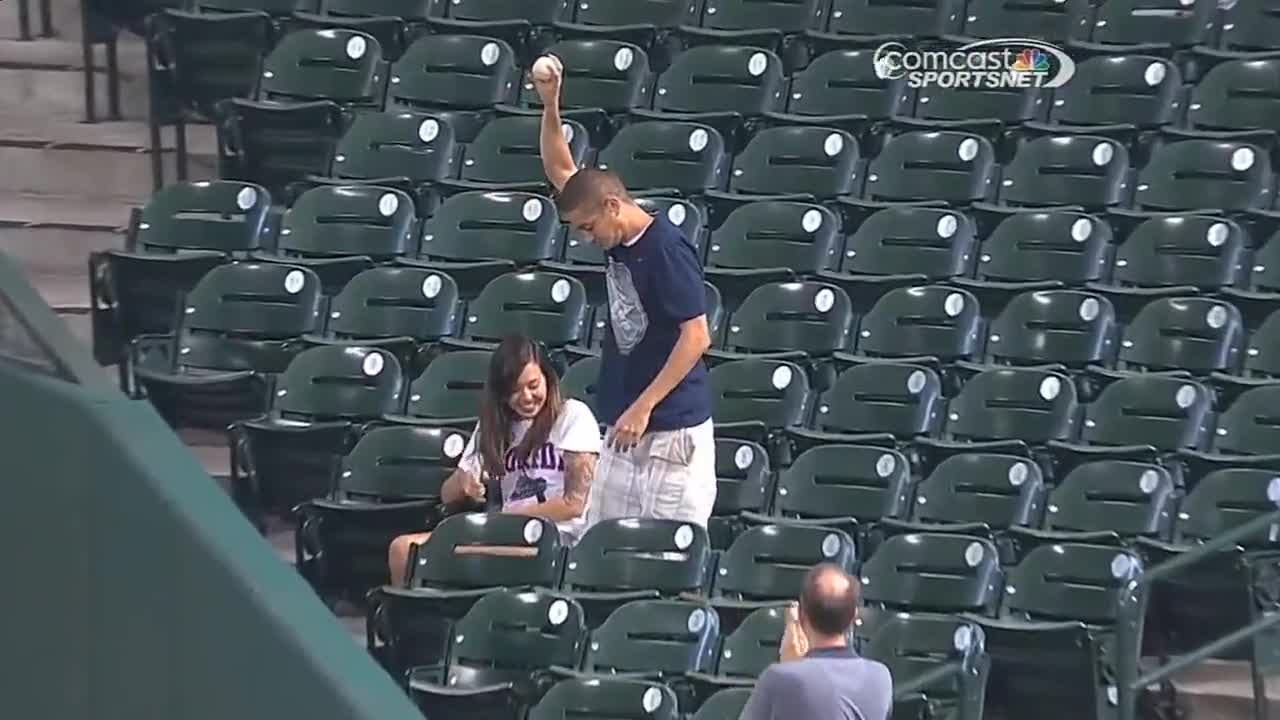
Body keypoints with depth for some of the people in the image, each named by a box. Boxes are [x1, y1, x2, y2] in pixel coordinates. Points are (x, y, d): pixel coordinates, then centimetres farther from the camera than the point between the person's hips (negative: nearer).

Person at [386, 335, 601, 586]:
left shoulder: (573, 417, 0)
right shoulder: (493, 425, 17)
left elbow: (574, 504, -8)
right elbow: (448, 495, 14)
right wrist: (463, 485, -11)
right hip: (505, 534, 6)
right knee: (403, 549, -16)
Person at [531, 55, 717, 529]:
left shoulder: (667, 249, -15)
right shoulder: (619, 240, 9)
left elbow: (696, 336, -18)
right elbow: (560, 172, 20)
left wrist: (643, 406, -20)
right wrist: (550, 107, 7)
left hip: (671, 433, -9)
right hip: (623, 434, 9)